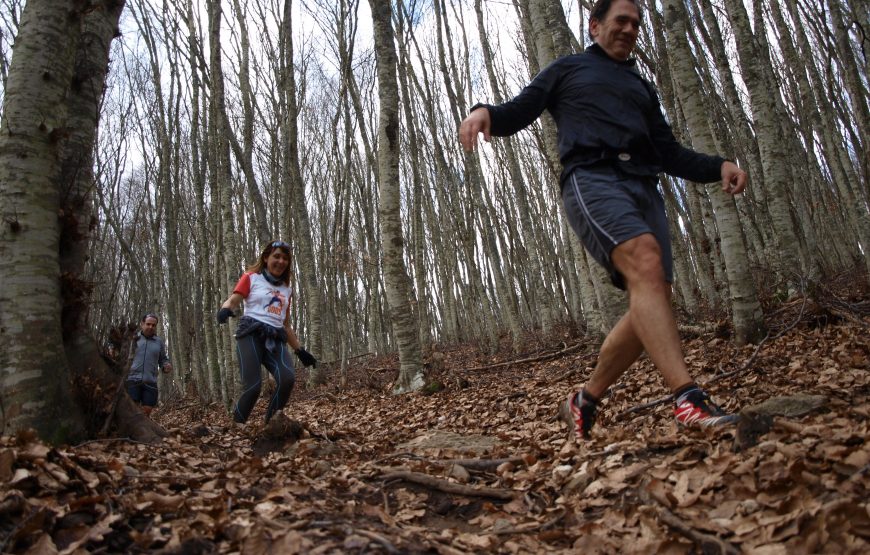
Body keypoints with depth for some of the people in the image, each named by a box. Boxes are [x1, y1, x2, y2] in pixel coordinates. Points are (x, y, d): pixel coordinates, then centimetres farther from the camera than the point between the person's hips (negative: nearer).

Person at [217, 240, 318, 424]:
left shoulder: (286, 289, 24)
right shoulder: (251, 278, 12)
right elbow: (232, 301, -1)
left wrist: (300, 350, 21)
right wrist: (225, 309, -25)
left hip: (275, 339, 4)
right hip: (251, 334, -4)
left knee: (288, 378, -24)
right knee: (253, 387, -21)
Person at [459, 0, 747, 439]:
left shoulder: (642, 87, 34)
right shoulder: (569, 69, 23)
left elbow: (669, 153, 27)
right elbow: (521, 110, 11)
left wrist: (718, 166, 9)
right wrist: (486, 112, -13)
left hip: (643, 188, 6)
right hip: (592, 180, -5)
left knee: (651, 299, -9)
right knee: (646, 264, -30)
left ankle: (586, 401, 2)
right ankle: (688, 398, -34)